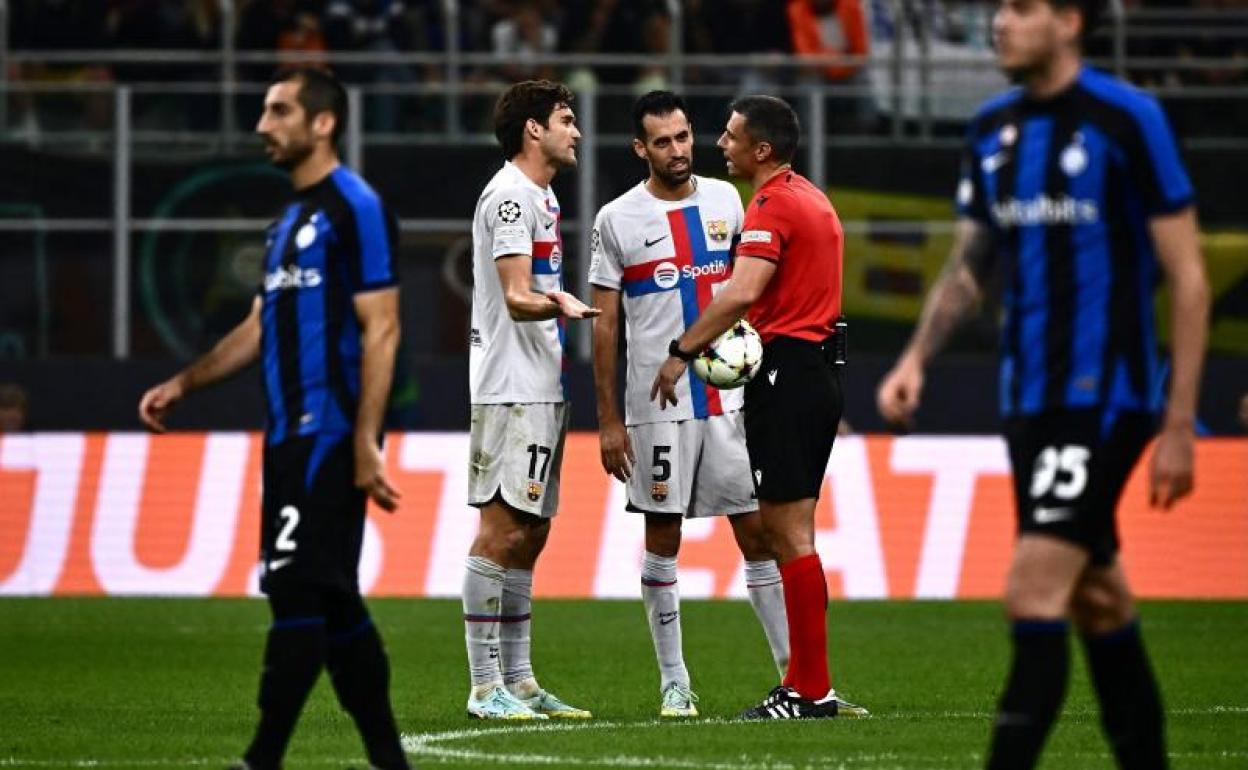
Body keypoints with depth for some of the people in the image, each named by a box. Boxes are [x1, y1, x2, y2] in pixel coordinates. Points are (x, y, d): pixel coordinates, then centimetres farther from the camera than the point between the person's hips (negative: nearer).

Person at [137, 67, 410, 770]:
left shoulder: (355, 209, -9)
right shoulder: (291, 220, 19)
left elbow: (380, 330, -14)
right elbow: (260, 329, 26)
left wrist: (365, 444, -20)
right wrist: (181, 386, 19)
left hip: (330, 436, -10)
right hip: (291, 438, 10)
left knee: (298, 593, -11)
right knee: (334, 603, 10)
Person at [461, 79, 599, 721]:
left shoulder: (540, 196, 20)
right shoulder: (509, 194, -12)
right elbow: (516, 299, -21)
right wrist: (559, 305, -39)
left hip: (542, 389, 10)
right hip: (511, 389, -10)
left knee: (530, 532, 11)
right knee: (502, 529, -11)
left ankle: (518, 681, 14)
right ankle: (485, 688, -11)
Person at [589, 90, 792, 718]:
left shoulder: (725, 200, 7)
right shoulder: (618, 219, -2)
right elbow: (605, 325, -1)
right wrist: (608, 420, -4)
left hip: (731, 397, 3)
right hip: (657, 403, -3)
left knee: (757, 529, 2)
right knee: (662, 537, 2)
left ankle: (795, 671, 4)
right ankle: (674, 683, 8)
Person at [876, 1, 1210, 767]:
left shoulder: (1127, 120, -10)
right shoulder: (993, 128, 10)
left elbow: (1188, 279, -8)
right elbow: (968, 267, 20)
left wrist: (1179, 425, -11)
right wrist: (917, 358, 3)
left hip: (1106, 397, -7)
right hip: (1029, 400, 7)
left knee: (1034, 596, -15)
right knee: (1102, 607, 12)